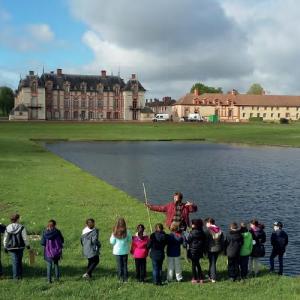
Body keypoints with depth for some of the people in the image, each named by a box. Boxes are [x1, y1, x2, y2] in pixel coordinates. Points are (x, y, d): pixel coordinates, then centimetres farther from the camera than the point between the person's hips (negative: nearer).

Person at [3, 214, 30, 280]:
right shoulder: (21, 228, -10)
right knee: (19, 260, 14)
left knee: (15, 261, 4)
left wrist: (5, 247, 15)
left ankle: (16, 276, 2)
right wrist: (27, 245, 5)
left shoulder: (8, 228, -1)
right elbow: (25, 238, -7)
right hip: (20, 247, -1)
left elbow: (5, 239, 5)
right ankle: (20, 275, 20)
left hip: (11, 247, 1)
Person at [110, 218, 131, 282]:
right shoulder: (127, 232, -13)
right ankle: (125, 278, 15)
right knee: (125, 264, 13)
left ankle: (121, 278, 12)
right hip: (125, 251, 1)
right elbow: (130, 240, -1)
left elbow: (112, 242, -5)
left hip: (117, 251, -1)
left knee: (119, 265, 10)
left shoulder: (115, 232, -13)